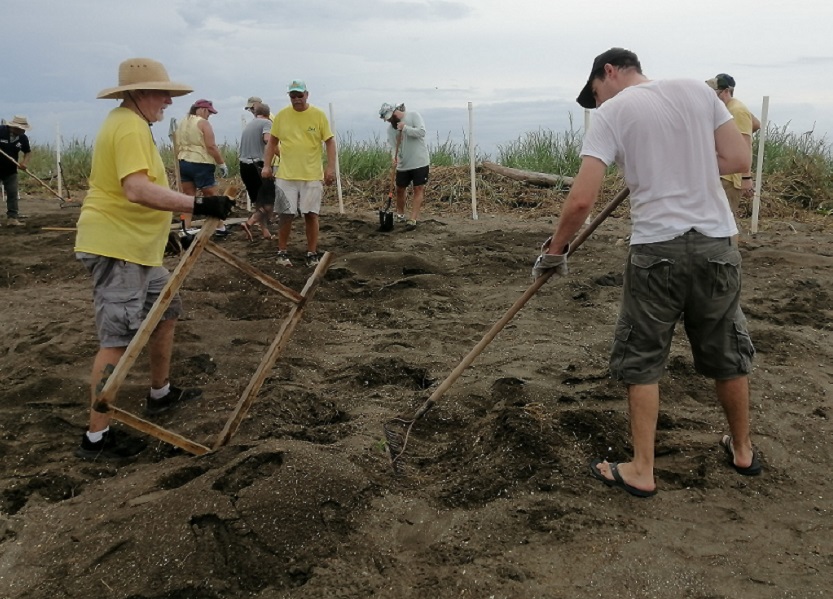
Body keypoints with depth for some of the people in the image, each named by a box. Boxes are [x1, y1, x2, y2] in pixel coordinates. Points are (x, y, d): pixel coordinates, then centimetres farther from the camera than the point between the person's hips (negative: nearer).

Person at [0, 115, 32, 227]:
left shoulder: (23, 138, -4)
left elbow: (28, 152, 10)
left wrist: (24, 162, -9)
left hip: (10, 171, 4)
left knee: (13, 194, 0)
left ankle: (12, 218, 2)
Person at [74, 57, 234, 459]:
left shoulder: (129, 122, 17)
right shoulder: (129, 126, -17)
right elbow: (138, 190, -32)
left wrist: (166, 228, 30)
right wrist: (197, 205, -39)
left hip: (134, 245, 11)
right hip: (115, 246, -11)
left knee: (167, 309, 19)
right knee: (118, 339, -9)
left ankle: (160, 393, 33)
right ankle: (96, 437, -2)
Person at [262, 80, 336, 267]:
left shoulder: (319, 115, -2)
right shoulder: (281, 115, 3)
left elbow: (329, 142, 0)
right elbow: (272, 142, 11)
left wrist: (331, 167, -9)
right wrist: (267, 165, 4)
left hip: (312, 176, -1)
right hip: (286, 175, 1)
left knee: (311, 214, 3)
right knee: (285, 215, 4)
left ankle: (312, 254, 14)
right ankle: (282, 252, 17)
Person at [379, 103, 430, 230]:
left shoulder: (413, 116, -8)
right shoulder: (391, 128, 6)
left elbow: (421, 132, -18)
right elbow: (394, 146, 2)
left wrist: (405, 128, -22)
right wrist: (394, 156, -18)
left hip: (419, 162, -5)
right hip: (403, 164, 5)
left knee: (418, 189, -6)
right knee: (400, 189, 14)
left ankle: (413, 220, -5)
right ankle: (400, 215, 34)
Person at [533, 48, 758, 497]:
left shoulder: (612, 112, -3)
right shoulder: (698, 90, 8)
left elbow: (581, 200, -11)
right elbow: (740, 160, 6)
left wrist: (555, 249, 2)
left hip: (656, 248, -4)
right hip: (716, 242, 5)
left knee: (642, 361, 9)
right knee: (728, 353, 20)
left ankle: (641, 471, 15)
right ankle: (742, 450, 38)